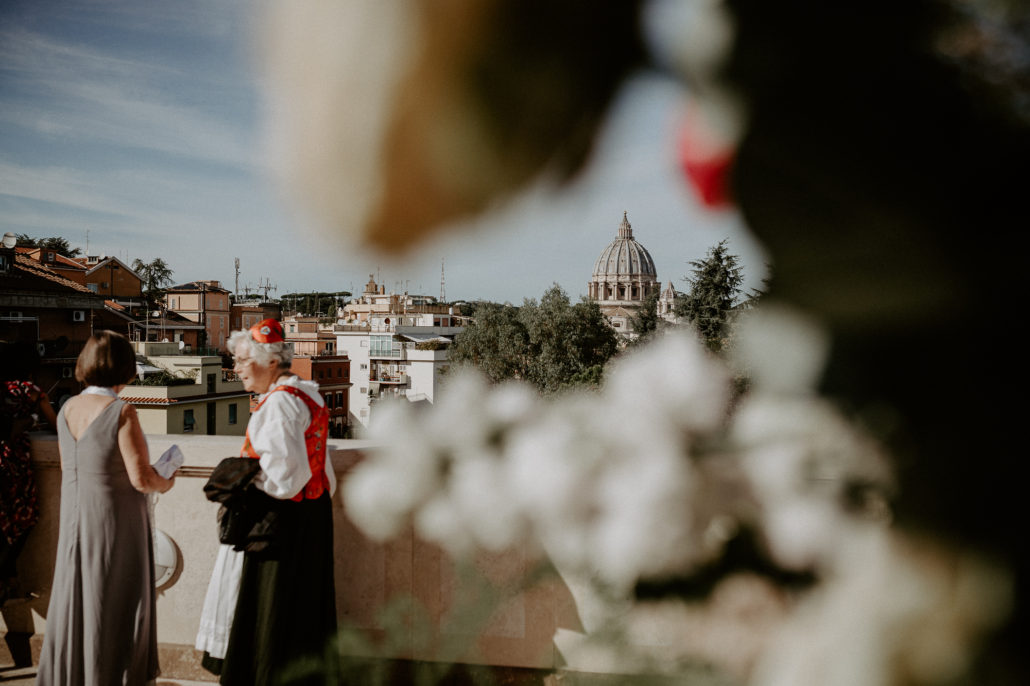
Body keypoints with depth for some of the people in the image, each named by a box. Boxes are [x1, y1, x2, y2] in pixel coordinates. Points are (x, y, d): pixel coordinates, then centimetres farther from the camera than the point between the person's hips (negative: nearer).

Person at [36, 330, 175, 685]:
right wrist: (165, 484, 0)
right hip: (115, 523, -6)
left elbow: (68, 471, 10)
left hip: (74, 523, 6)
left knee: (73, 606, 17)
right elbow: (141, 479, -20)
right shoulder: (121, 412, -20)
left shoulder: (67, 409, 1)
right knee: (113, 611, 7)